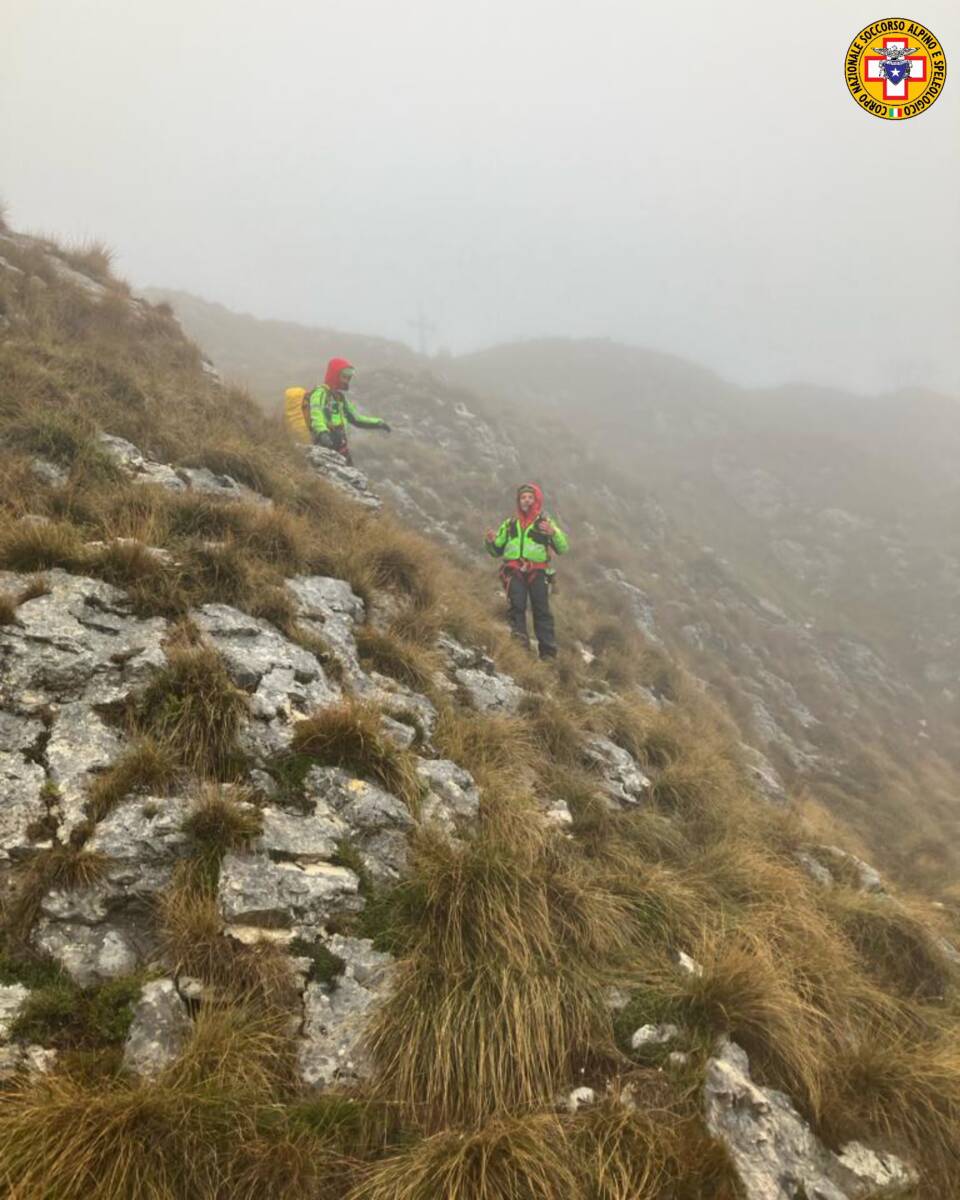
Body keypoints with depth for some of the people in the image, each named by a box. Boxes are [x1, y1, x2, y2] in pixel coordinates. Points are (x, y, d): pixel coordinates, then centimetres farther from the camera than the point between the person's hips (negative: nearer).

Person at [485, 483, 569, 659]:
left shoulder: (545, 522, 14)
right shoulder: (510, 524, 23)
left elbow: (563, 549, 4)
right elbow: (497, 551, 27)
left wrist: (553, 533, -14)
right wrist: (491, 542, 5)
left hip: (537, 572, -2)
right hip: (514, 571, 2)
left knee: (542, 611, -8)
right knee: (516, 604, -21)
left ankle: (549, 652, -9)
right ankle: (519, 635, -30)